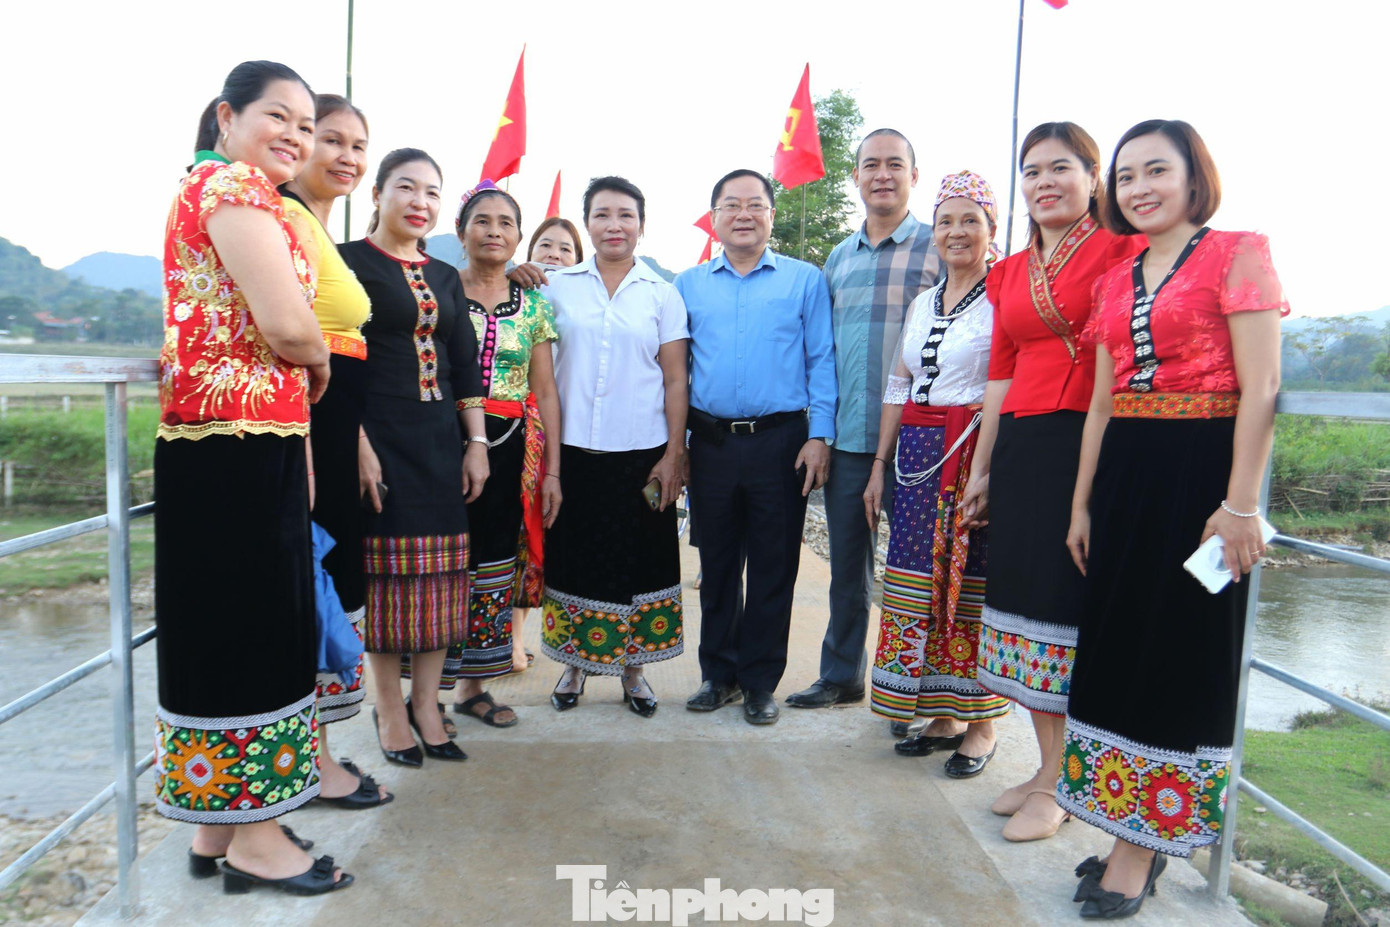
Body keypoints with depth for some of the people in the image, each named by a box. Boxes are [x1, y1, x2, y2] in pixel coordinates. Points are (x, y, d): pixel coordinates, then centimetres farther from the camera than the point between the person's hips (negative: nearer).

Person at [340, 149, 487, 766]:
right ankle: (389, 706, 16)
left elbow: (465, 366, 15)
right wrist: (358, 444, -17)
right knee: (387, 570, 1)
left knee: (441, 572, 6)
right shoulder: (348, 262, -2)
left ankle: (426, 703, 19)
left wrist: (476, 442, 7)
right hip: (380, 436, -5)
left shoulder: (444, 277, 16)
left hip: (441, 438, 6)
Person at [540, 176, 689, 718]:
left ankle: (632, 668, 22)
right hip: (573, 449, 1)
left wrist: (674, 454, -3)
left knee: (638, 560, 6)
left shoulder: (662, 295, 4)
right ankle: (574, 664, 25)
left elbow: (675, 380, 2)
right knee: (574, 556, 8)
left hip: (642, 453, 0)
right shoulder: (558, 286, 6)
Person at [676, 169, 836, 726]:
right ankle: (718, 674, 25)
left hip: (780, 443, -2)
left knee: (773, 568, 4)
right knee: (717, 564, 11)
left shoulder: (804, 280, 5)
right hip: (711, 443, 2)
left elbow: (821, 362, 2)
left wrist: (819, 436, -8)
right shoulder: (689, 285, 12)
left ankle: (760, 682, 18)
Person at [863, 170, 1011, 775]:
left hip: (978, 454, -6)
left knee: (973, 585, -1)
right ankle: (942, 716, 23)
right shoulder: (923, 303, 16)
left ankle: (980, 726, 15)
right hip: (918, 458, 6)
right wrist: (881, 465, 14)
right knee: (921, 582, 8)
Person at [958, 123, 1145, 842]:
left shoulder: (1120, 249, -1)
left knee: (1070, 604, -1)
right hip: (1021, 445, 6)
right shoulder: (1010, 272, 17)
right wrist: (981, 471, 16)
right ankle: (1048, 766, 24)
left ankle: (1059, 784, 14)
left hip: (1092, 442, -6)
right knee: (1024, 598, 9)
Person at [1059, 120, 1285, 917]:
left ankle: (1146, 844, 13)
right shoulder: (1116, 282, 15)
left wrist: (1242, 503, -17)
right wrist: (1083, 502, 12)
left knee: (1179, 648, 1)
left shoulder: (1237, 254, -3)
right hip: (1124, 474, 7)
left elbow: (1261, 389, -11)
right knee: (1119, 638, 10)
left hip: (1199, 470, -6)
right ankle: (1135, 833, 25)